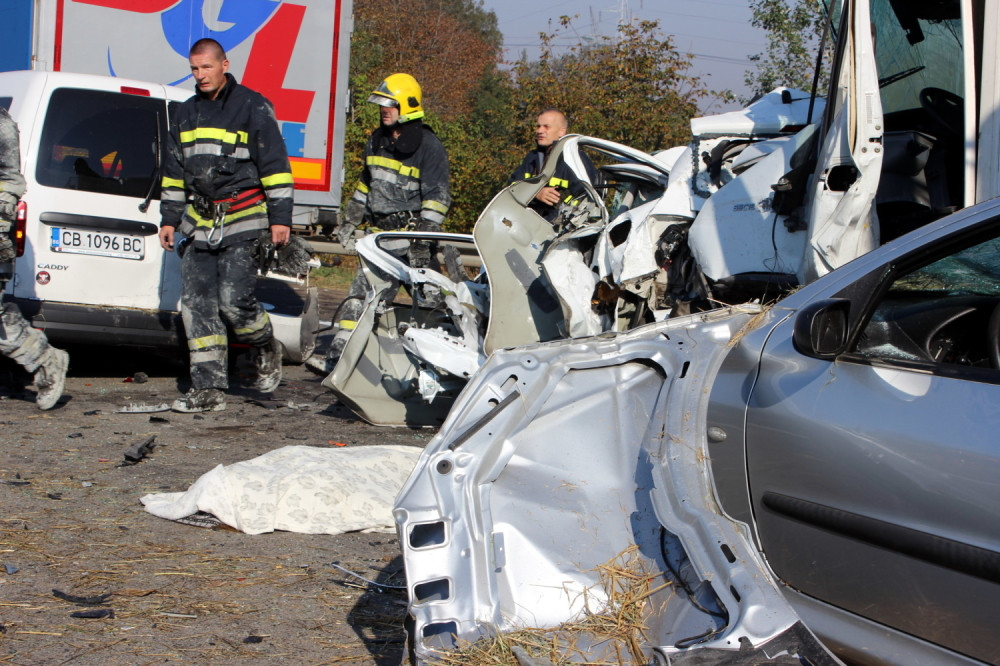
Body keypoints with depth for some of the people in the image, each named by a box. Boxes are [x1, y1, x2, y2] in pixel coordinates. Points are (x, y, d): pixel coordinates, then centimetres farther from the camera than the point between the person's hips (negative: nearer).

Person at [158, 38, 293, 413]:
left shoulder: (252, 108, -2)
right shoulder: (186, 114, 17)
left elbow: (275, 167, -4)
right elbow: (173, 171, 24)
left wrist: (280, 218, -8)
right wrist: (170, 218, 19)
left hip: (243, 223, -6)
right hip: (199, 224, 6)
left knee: (234, 301, -14)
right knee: (196, 305, -1)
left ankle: (266, 349, 16)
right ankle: (208, 389, 2)